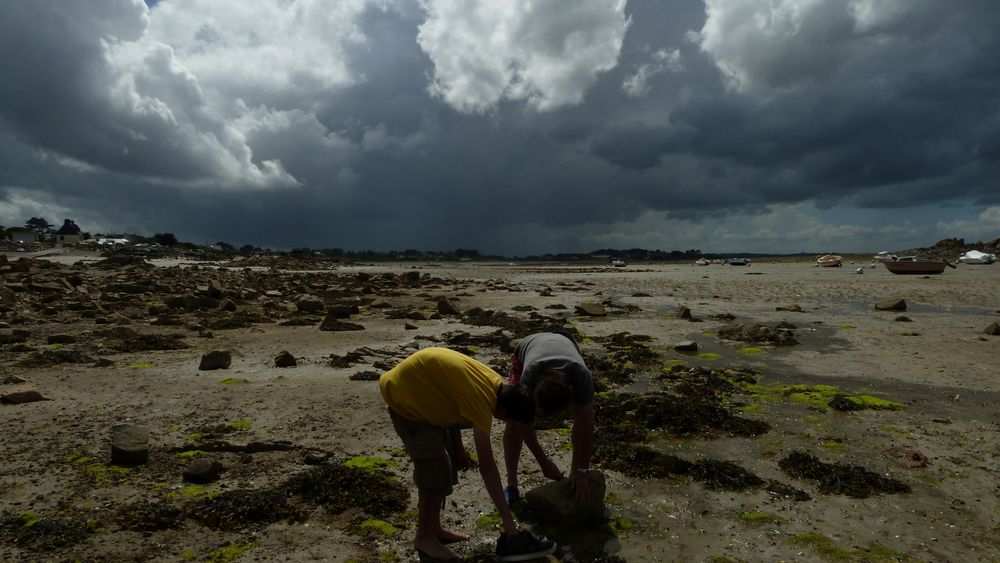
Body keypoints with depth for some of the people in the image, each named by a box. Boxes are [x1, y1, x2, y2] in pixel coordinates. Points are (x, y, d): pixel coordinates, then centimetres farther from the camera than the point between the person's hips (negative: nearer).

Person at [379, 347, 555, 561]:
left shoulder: (495, 384, -4)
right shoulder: (481, 400, -30)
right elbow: (487, 466, -27)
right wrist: (507, 517, -21)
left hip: (421, 389, 10)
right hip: (405, 397, -9)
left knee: (447, 462, 13)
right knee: (434, 469, -7)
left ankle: (434, 529, 26)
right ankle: (424, 537, 12)